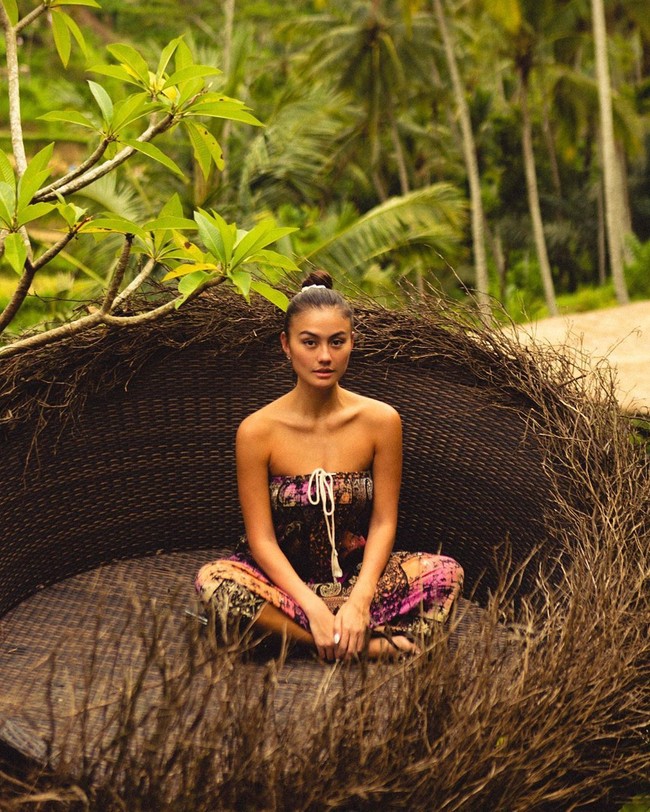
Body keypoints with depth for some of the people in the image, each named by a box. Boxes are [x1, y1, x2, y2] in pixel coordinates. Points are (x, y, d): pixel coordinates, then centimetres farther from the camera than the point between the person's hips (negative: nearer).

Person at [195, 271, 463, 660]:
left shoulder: (381, 421, -7)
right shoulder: (257, 431, -11)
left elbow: (383, 522, -5)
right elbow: (261, 539, -11)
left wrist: (359, 601, -20)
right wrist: (313, 607, -24)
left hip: (357, 575, 1)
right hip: (286, 580, -1)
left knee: (445, 572, -23)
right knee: (214, 580, -32)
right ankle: (374, 645, -29)